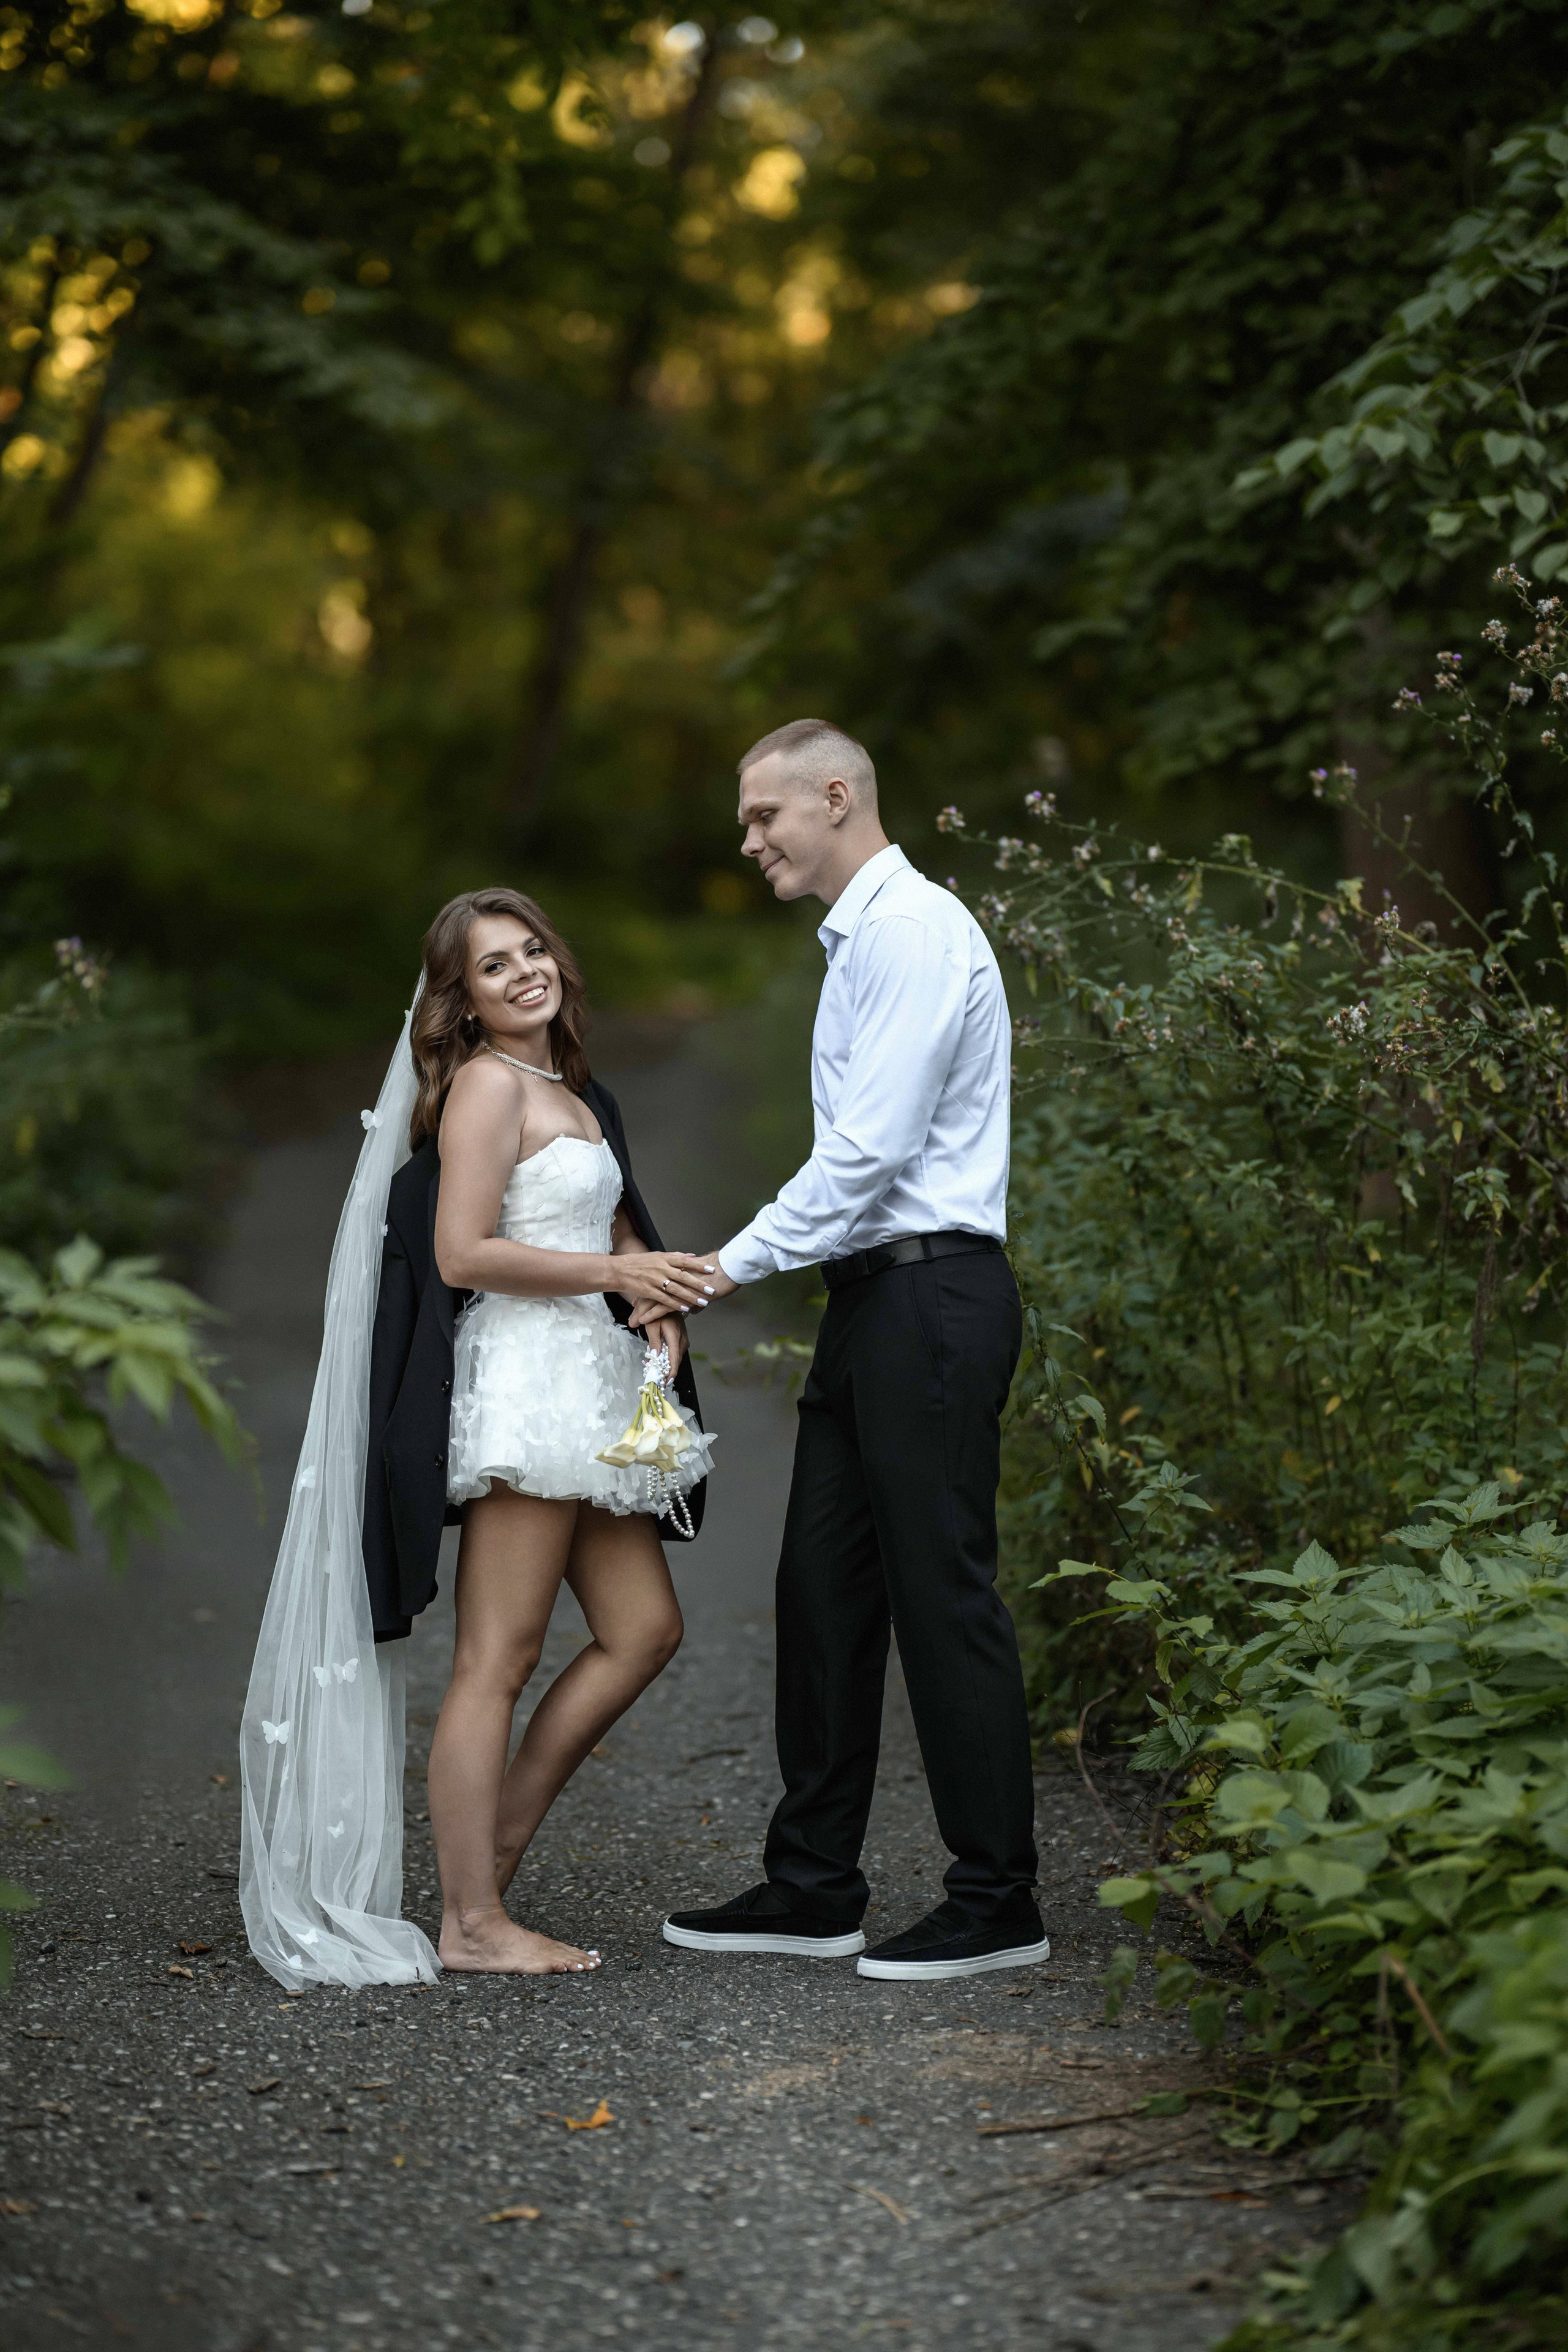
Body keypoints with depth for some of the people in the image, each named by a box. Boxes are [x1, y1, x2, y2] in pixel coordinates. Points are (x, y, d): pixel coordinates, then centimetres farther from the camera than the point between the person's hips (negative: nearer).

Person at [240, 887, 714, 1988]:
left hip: (586, 1386, 9)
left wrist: (653, 1297, 6)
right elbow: (463, 1253, -16)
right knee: (498, 1661, -6)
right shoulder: (489, 1085, -8)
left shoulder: (574, 1092, 19)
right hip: (521, 1381, -9)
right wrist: (619, 1270, -14)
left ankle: (491, 1845, 16)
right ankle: (472, 1923, -1)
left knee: (644, 1627, 9)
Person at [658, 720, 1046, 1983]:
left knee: (943, 1594, -5)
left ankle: (999, 1902, 4)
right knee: (826, 1588, 11)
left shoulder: (913, 930, -13)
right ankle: (813, 1888, 19)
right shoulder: (860, 936, 19)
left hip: (931, 1297, -10)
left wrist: (736, 1262, -13)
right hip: (876, 1299, 10)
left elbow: (869, 1149, -19)